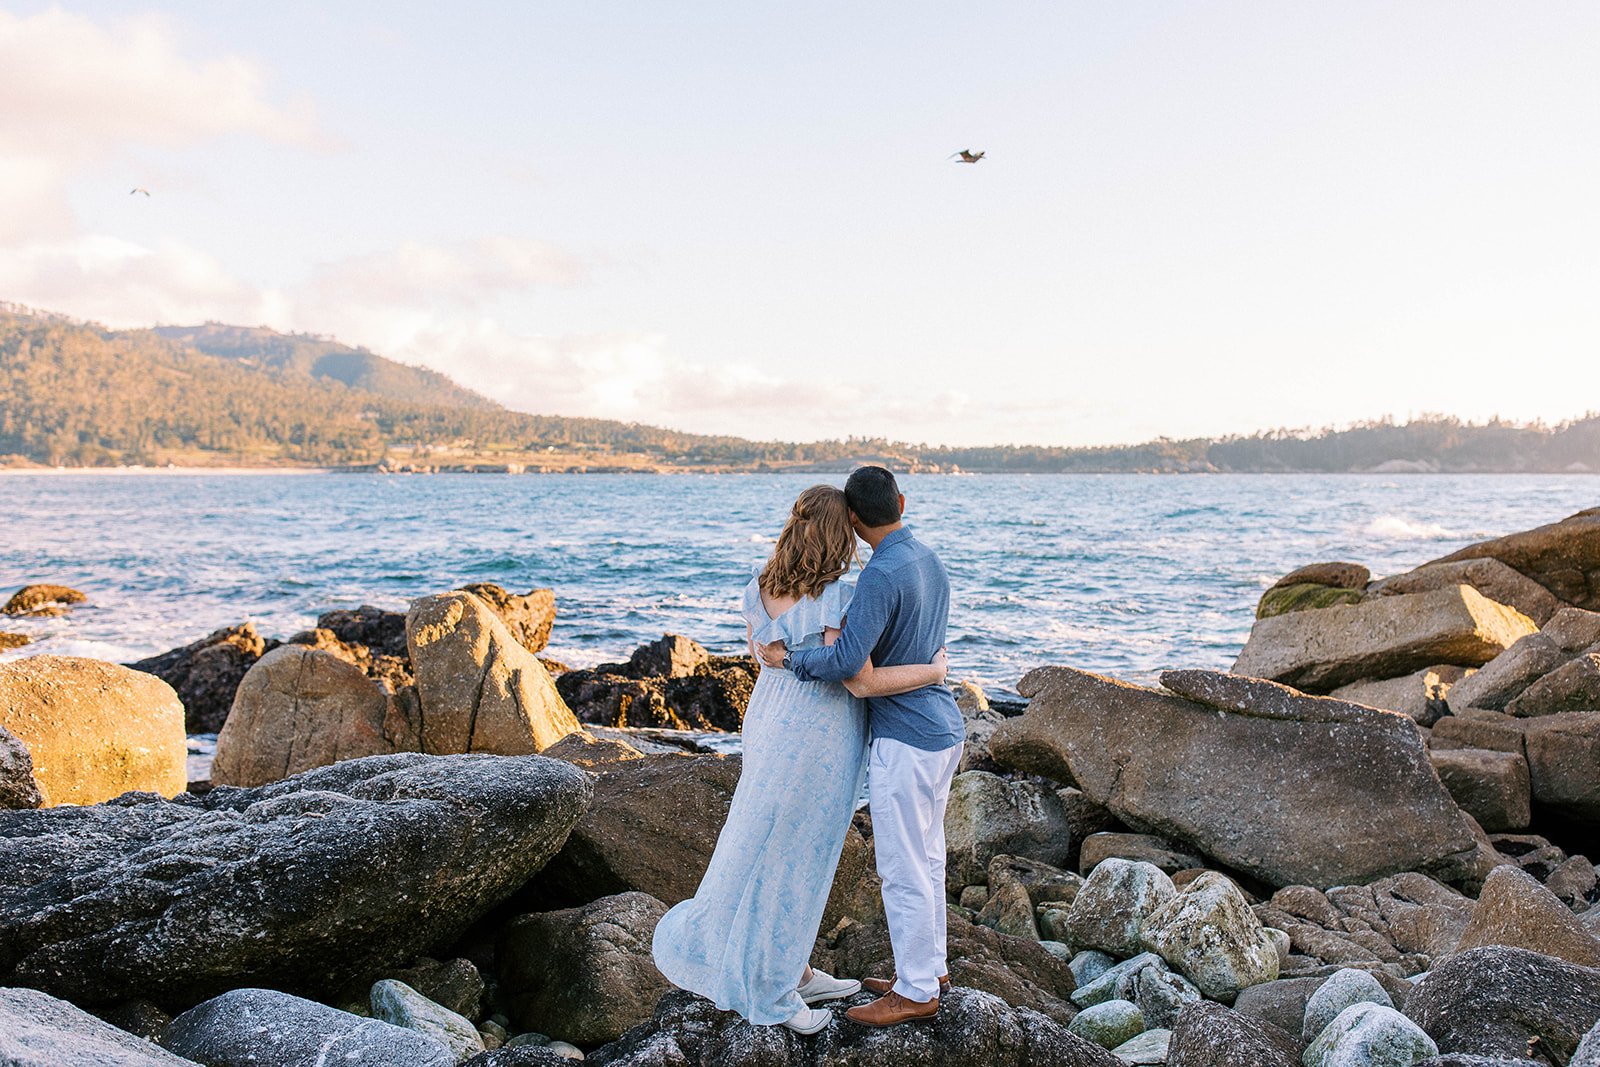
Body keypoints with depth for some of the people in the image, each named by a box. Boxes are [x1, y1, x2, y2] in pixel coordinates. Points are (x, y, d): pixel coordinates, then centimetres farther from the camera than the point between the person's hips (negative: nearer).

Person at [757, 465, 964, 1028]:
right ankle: (931, 967, 31)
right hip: (942, 728, 10)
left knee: (903, 869, 1)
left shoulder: (883, 574, -21)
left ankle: (916, 991, 11)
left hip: (906, 738, -10)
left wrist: (787, 657, -12)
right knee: (926, 858, 19)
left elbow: (847, 661, -28)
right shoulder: (931, 563, 8)